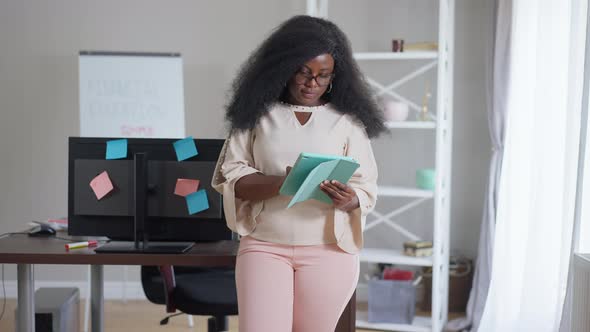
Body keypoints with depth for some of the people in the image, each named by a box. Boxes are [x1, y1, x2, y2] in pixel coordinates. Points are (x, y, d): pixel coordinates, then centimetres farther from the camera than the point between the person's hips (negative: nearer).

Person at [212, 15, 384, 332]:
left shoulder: (347, 120, 3)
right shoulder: (258, 114, 3)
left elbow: (366, 189, 3)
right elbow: (230, 177, -2)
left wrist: (348, 200, -21)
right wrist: (281, 182, -19)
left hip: (328, 249, 1)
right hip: (264, 245, 0)